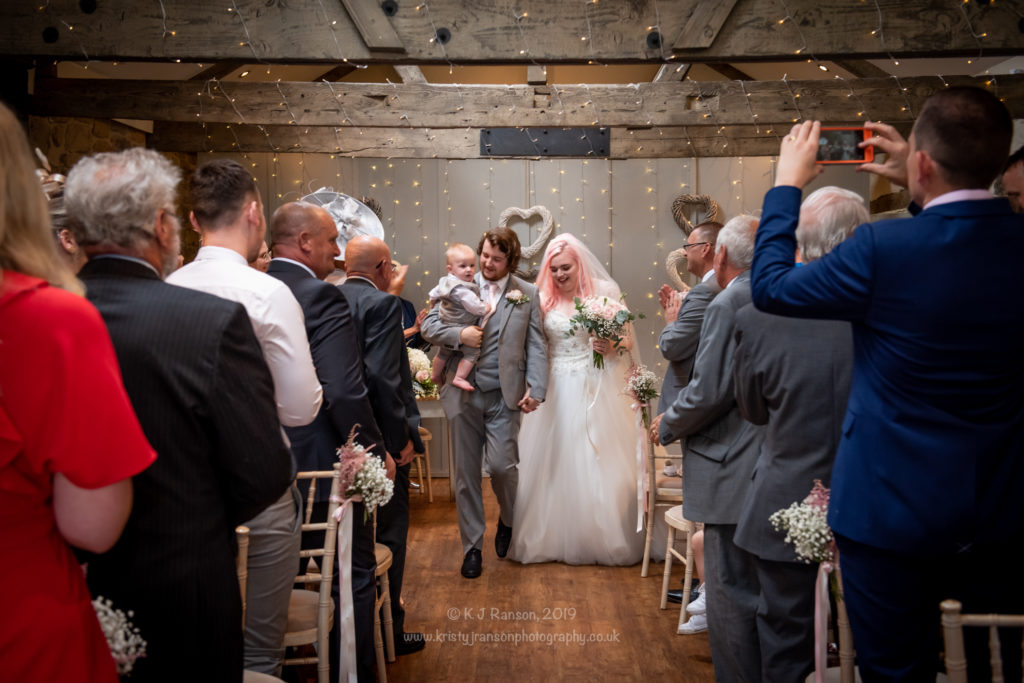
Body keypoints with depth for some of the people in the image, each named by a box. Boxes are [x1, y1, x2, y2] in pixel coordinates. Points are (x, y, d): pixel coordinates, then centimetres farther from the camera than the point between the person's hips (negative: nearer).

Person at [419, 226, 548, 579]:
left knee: (502, 464, -10)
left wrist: (536, 388, -9)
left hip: (504, 395, -1)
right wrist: (459, 334, -16)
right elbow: (428, 326, 3)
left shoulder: (527, 294, 5)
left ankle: (508, 521, 24)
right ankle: (472, 546, 22)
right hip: (463, 394, 1)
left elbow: (536, 346, 3)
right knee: (467, 472, 7)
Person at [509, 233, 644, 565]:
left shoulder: (605, 291, -2)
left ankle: (606, 540, 20)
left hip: (596, 388, -1)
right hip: (556, 391, 2)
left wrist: (613, 347, -19)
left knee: (599, 464, 3)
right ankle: (555, 538, 22)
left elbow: (628, 338, 1)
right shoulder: (541, 298, 2)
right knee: (554, 465, 6)